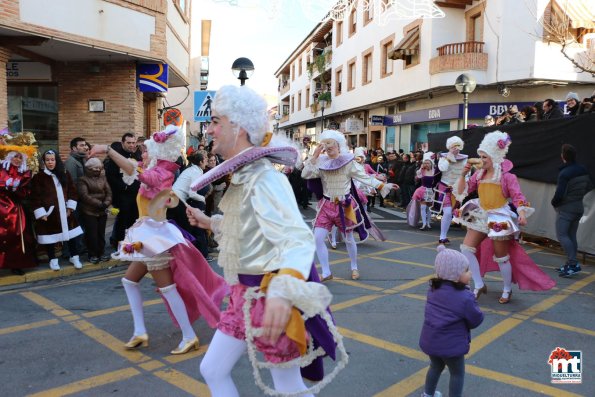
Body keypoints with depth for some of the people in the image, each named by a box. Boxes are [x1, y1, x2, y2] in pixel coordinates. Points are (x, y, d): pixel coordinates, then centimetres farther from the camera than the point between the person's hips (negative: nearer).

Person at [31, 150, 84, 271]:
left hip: (64, 212, 3)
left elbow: (72, 191, 8)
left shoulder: (65, 174, 5)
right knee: (50, 236, 7)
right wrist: (41, 213, -12)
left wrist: (70, 207, -1)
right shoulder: (38, 177, -5)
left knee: (71, 234, 8)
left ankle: (74, 257, 21)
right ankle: (53, 260, 22)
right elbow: (35, 197, -7)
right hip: (48, 213, -3)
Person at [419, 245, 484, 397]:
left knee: (436, 367, 29)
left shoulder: (433, 289, -3)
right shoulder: (465, 298, -23)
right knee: (457, 374, 16)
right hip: (451, 345, -7)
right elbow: (476, 321, -11)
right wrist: (473, 305, 7)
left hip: (430, 340, 7)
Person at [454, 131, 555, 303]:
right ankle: (479, 285, 8)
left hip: (500, 218, -5)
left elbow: (518, 197, -15)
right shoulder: (479, 175, 3)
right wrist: (463, 174, -9)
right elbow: (462, 192, 4)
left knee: (501, 257, 5)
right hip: (481, 216, 6)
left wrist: (521, 215, -31)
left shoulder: (506, 176, -11)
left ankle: (507, 290, 27)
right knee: (466, 248, -5)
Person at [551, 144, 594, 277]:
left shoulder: (564, 174, -21)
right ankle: (570, 264, 18)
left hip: (565, 209, -8)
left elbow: (559, 194, -24)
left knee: (562, 235, -6)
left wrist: (554, 203, -5)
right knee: (571, 236, 13)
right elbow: (589, 186, 18)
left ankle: (573, 264, -14)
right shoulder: (583, 170, 4)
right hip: (579, 207, 8)